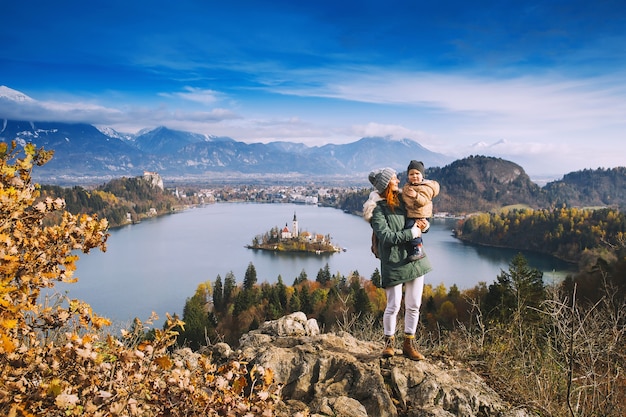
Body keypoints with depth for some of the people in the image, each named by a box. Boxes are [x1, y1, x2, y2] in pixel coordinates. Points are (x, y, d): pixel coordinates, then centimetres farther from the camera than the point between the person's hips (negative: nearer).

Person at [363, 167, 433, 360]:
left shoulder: (402, 200, 12)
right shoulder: (377, 209, -9)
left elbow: (418, 218, 22)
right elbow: (386, 237, -18)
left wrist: (422, 224, -1)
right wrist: (411, 233, -15)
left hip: (414, 258, 6)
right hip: (393, 261, -6)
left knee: (413, 305, 9)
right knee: (393, 306, -2)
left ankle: (409, 344, 22)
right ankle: (389, 342, 20)